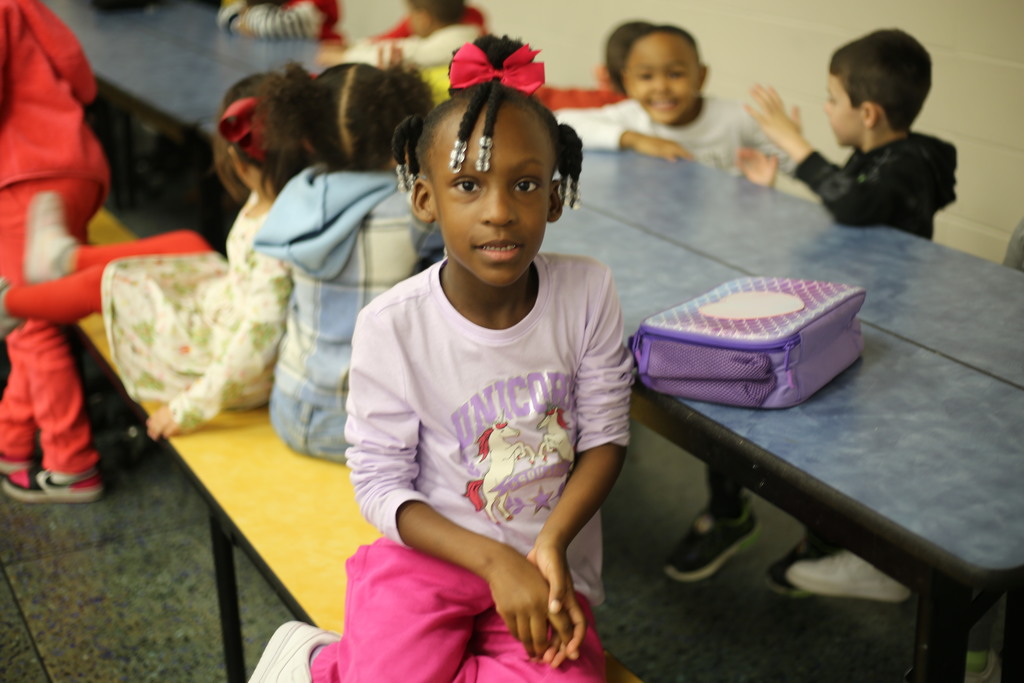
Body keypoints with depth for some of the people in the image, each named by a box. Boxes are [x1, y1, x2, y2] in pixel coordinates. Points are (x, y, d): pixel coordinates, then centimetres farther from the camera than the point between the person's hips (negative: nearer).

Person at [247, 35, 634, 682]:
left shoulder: (588, 292, -10)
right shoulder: (393, 324, -15)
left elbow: (606, 435, -1)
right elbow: (380, 483, -9)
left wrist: (551, 544, -16)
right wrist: (493, 561, -20)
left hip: (550, 562, 3)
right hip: (431, 549, -3)